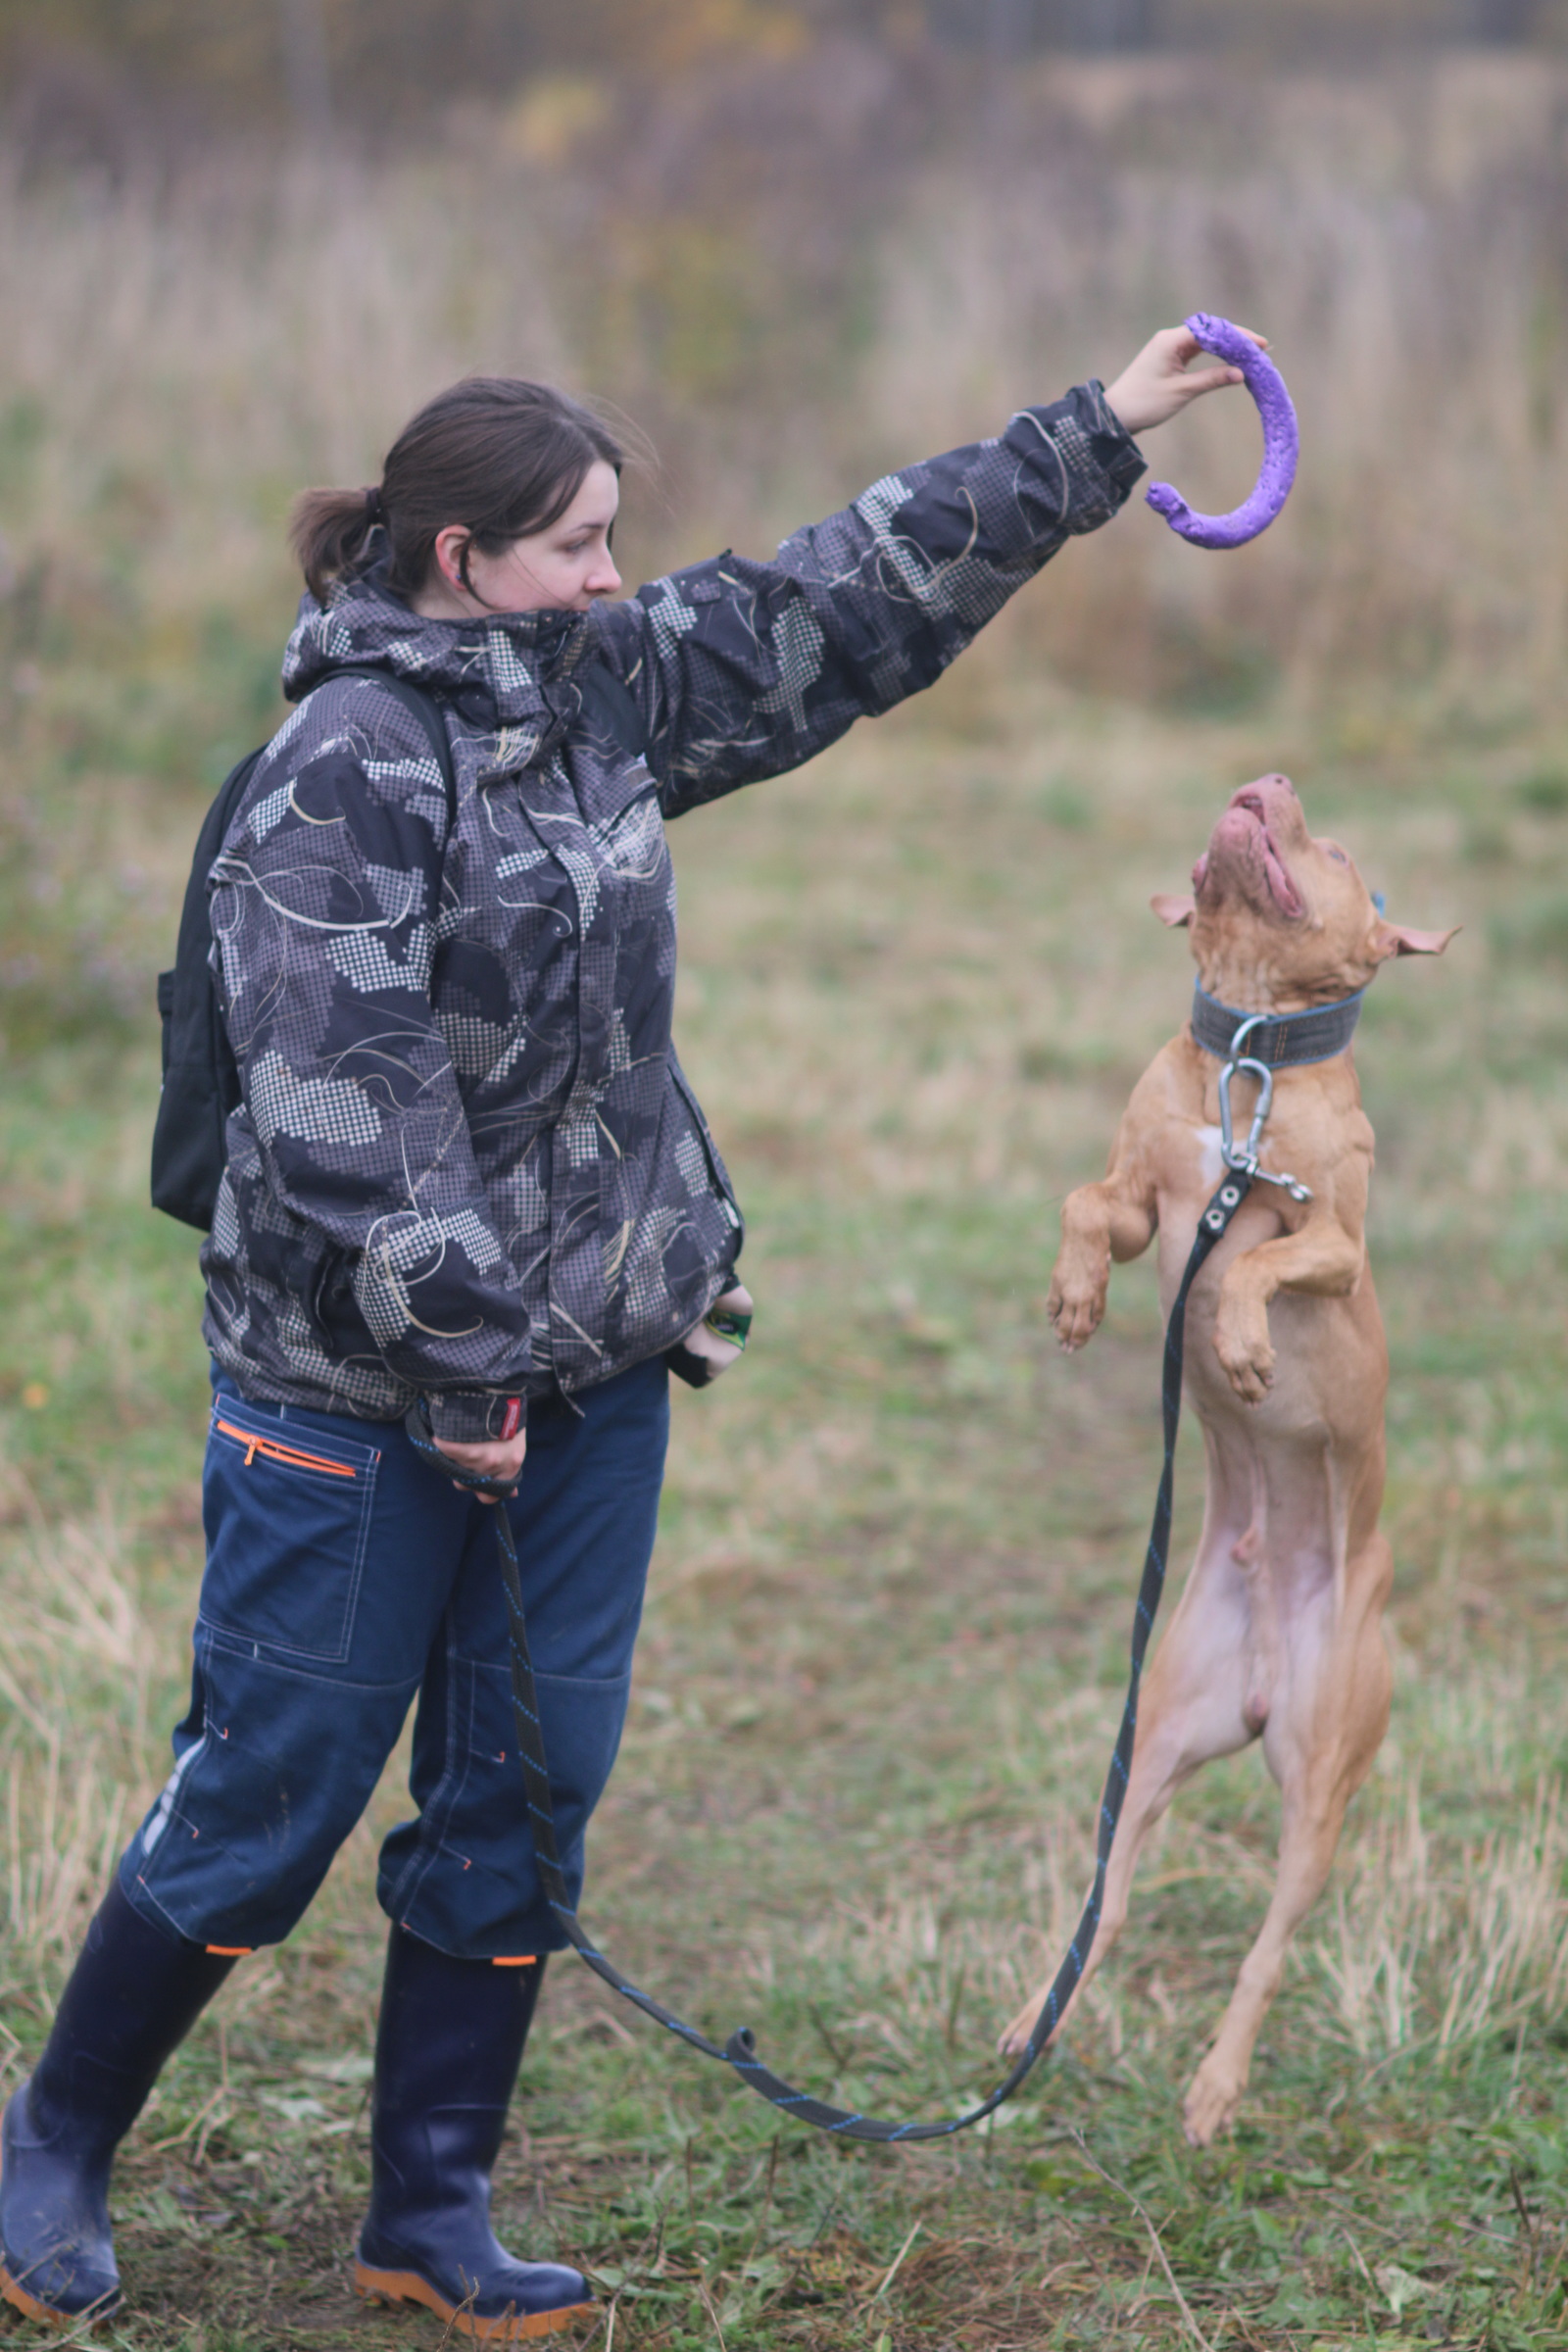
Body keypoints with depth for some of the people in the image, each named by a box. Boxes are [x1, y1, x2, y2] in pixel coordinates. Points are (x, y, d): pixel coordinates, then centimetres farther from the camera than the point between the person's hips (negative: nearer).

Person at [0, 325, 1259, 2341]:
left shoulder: (605, 689, 6)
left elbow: (853, 599, 14)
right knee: (269, 1798, 3)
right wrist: (457, 1357, -21)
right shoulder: (345, 772, -17)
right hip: (358, 1396, -7)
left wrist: (1097, 437, 14)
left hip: (595, 1360, 7)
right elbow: (342, 1108, -22)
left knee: (528, 1795, 10)